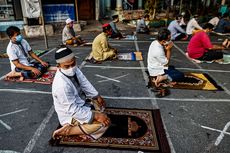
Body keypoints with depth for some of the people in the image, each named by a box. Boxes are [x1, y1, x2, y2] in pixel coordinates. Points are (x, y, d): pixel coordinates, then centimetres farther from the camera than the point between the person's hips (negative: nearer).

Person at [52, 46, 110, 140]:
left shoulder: (73, 69, -13)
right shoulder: (61, 85, -36)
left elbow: (85, 83, 2)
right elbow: (73, 110, -31)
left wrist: (97, 96, -1)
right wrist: (95, 116, -28)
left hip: (79, 103, 9)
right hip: (70, 115, -9)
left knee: (101, 103, 22)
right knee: (103, 123, -19)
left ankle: (80, 126, 9)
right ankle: (66, 131, -10)